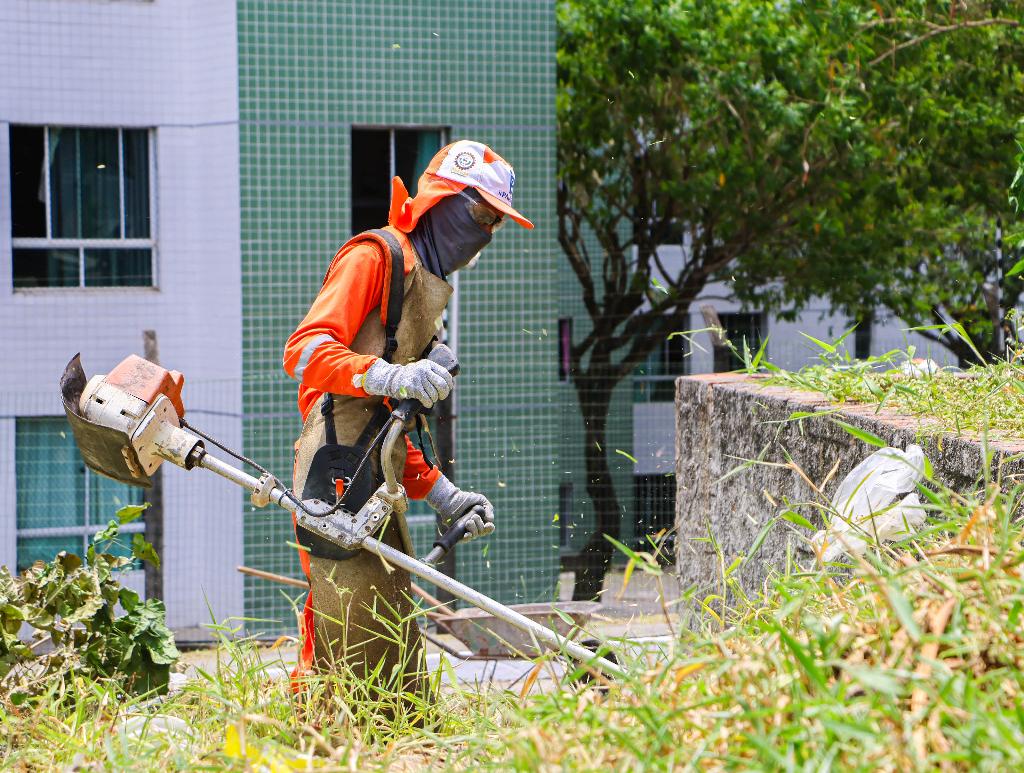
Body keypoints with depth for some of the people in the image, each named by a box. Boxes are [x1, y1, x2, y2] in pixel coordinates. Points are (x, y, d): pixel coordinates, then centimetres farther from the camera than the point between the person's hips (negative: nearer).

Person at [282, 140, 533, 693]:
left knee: (397, 664, 9)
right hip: (341, 477, -10)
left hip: (377, 492, 10)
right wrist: (388, 376, -32)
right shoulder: (375, 257, -2)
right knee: (347, 667, -12)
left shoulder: (425, 288, 26)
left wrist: (441, 495, 16)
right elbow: (305, 349, -18)